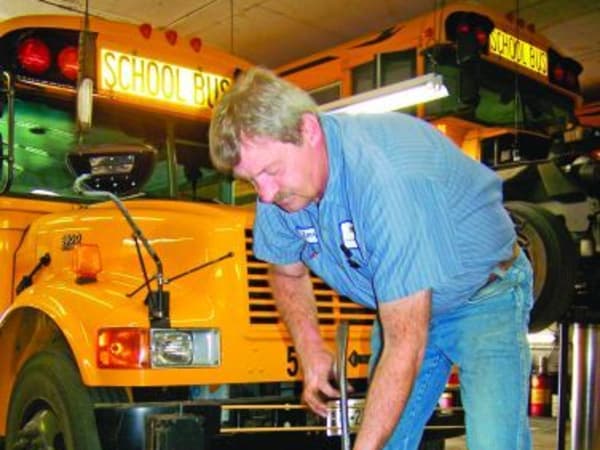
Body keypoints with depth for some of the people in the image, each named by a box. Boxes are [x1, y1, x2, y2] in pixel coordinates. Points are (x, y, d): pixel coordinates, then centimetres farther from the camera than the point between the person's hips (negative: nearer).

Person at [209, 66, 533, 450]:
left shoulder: (386, 178, -37)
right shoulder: (277, 184, -14)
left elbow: (406, 345, -36)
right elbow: (288, 273, 7)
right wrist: (312, 352, -8)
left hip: (483, 294, -6)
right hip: (402, 303, 6)